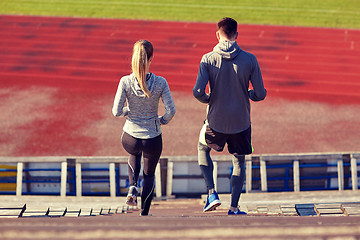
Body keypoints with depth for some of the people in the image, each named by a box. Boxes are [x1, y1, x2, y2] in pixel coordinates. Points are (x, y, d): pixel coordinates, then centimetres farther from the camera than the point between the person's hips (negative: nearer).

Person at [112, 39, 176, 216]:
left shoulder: (125, 82, -13)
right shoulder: (160, 82, -12)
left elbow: (116, 112, -11)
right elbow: (171, 111, -13)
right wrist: (162, 121, 7)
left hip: (130, 138, 1)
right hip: (153, 139, 0)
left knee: (135, 154, 38)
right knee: (149, 174, 25)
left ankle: (133, 187, 16)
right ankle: (144, 214, 25)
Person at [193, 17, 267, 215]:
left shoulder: (208, 59, -11)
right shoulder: (249, 59, -8)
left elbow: (198, 92, -17)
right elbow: (260, 94, -7)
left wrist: (208, 100, 5)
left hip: (216, 121, 0)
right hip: (241, 122, 1)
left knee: (203, 149, 28)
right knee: (239, 162, 20)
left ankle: (212, 193, 14)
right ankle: (234, 208, 16)